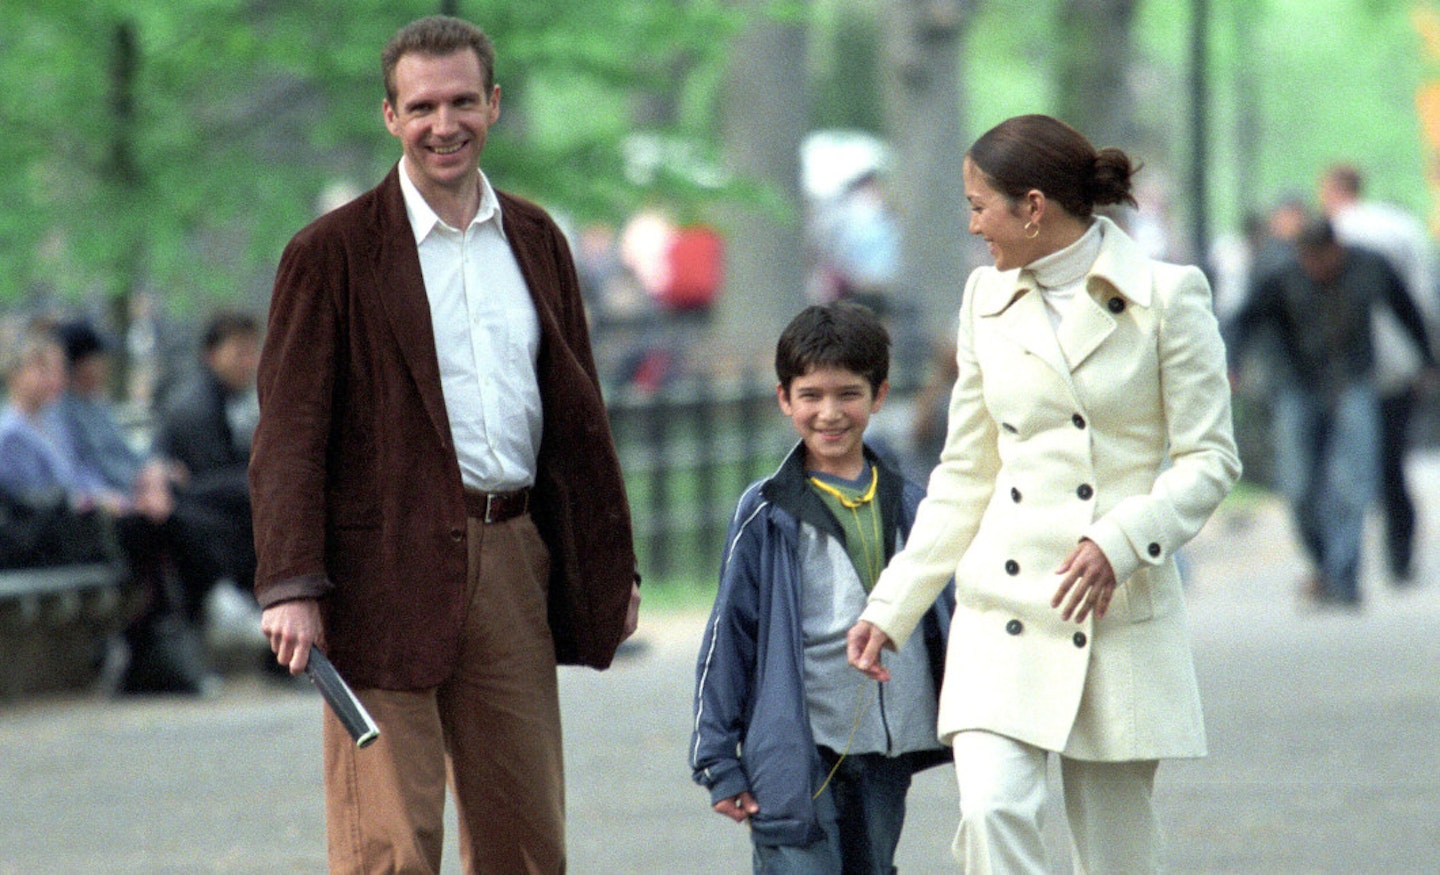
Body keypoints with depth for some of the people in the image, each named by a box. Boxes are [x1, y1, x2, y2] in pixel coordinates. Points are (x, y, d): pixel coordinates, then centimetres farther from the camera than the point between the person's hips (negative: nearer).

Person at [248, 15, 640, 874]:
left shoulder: (536, 240, 13)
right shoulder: (333, 254, -3)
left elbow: (578, 413, 18)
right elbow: (289, 432, -6)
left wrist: (612, 564, 16)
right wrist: (290, 583, -16)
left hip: (513, 561, 5)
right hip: (390, 569, -5)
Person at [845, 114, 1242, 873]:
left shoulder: (1167, 296, -3)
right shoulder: (987, 299, 10)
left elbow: (1209, 459, -4)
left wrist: (1119, 543, -20)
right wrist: (891, 607, 10)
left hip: (1124, 615, -3)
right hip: (1005, 613, 3)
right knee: (991, 812, -19)